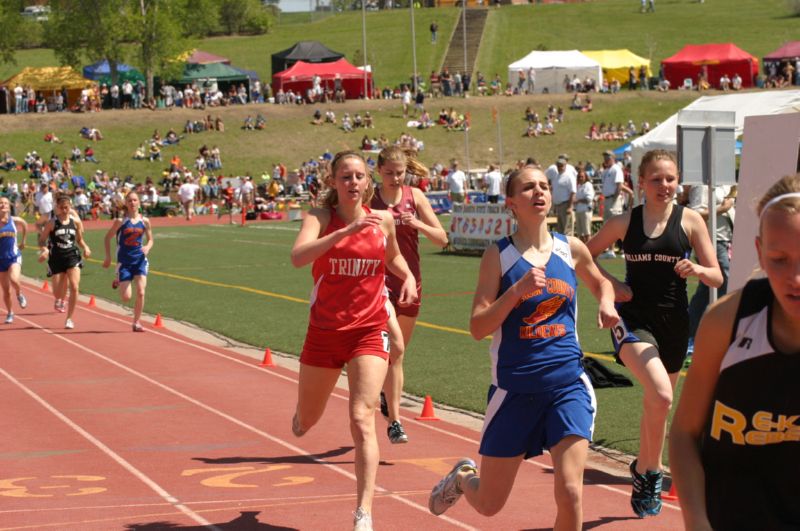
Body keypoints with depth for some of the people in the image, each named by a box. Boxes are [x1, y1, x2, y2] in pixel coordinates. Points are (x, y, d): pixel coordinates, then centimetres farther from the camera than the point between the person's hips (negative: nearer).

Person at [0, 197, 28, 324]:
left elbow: (25, 226, 18)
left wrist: (23, 241, 23)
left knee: (14, 280, -28)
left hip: (14, 257, -1)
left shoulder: (15, 221, -4)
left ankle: (20, 295, 5)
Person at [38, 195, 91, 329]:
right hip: (56, 258, -1)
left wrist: (85, 247, -5)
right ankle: (60, 299, 44)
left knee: (74, 287, -16)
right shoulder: (52, 223, -6)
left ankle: (69, 318, -3)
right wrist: (44, 249, -22)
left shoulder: (75, 221, 2)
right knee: (57, 292, 2)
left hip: (72, 256, 1)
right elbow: (42, 240, -2)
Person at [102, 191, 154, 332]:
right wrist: (108, 257, 0)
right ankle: (118, 281, 34)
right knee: (126, 297, -2)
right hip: (124, 261, -2)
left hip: (140, 259, 2)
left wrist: (147, 247, -10)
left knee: (141, 292, -13)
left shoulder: (144, 221, 2)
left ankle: (137, 322, 0)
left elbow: (150, 240, 13)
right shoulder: (121, 221, -6)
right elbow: (107, 237, 3)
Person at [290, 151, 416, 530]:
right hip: (324, 331, 0)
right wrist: (348, 230, -39)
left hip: (369, 331, 0)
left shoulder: (383, 219, 1)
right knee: (306, 422, 16)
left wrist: (408, 276, 3)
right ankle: (301, 417, 56)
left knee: (362, 420, -15)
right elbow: (298, 257, -30)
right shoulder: (320, 217, -9)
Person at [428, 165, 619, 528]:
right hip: (515, 388, -1)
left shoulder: (571, 249, 4)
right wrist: (518, 289, -22)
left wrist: (607, 303, 4)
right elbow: (478, 328, -10)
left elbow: (600, 281, 26)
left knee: (569, 492, -15)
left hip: (568, 384, 1)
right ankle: (462, 477, 47)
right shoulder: (498, 256, -5)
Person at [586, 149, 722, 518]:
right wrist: (610, 284, -3)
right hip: (634, 318, -2)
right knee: (660, 396, -25)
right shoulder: (624, 223, 0)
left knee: (657, 403, 14)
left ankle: (643, 474, 35)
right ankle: (650, 471, -7)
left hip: (673, 321, 2)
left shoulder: (690, 221, 0)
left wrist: (698, 270, -23)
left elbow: (717, 278, -1)